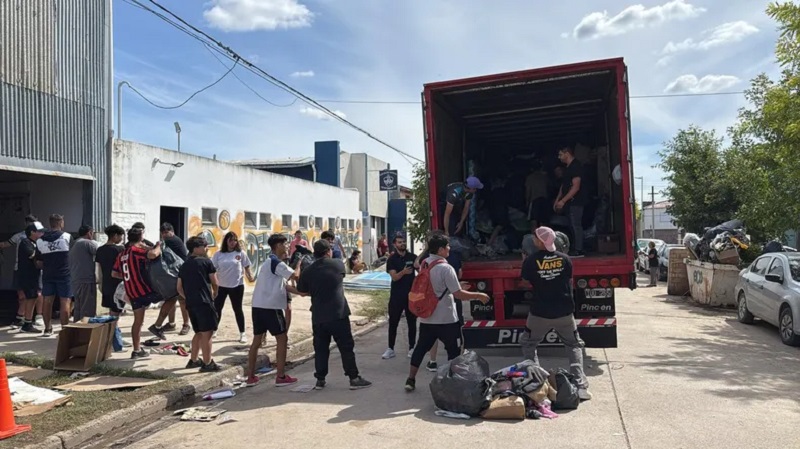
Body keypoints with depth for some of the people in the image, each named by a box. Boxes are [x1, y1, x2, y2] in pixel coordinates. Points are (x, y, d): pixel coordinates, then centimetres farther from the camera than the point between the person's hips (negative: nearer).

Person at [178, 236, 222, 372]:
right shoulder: (206, 261, -2)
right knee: (206, 333, -3)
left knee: (199, 332, 20)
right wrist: (214, 294, 19)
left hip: (190, 303, 7)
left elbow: (179, 288, 16)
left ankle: (193, 360, 26)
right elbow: (215, 283, 1)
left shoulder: (184, 265, 17)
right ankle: (207, 364, 0)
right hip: (204, 302, -7)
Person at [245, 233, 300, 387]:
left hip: (258, 305, 9)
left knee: (257, 340, 13)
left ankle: (250, 377, 17)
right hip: (270, 306, -9)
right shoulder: (276, 262, -12)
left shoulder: (271, 261, 19)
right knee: (282, 339, 0)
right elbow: (295, 276, -17)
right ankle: (281, 377, 4)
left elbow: (283, 285, 17)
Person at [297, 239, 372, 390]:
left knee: (320, 349, 13)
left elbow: (302, 292, 10)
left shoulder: (307, 271, 1)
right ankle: (354, 378, 8)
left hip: (318, 317, 2)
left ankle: (320, 380, 17)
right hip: (338, 314, -2)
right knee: (346, 347, 4)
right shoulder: (338, 264, -2)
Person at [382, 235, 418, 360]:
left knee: (412, 322, 7)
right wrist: (403, 272, -34)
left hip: (411, 293, 1)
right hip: (396, 295, -1)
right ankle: (390, 349, 10)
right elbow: (394, 277, -14)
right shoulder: (392, 259, -3)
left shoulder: (412, 257, 2)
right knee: (393, 322, 3)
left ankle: (412, 348, 16)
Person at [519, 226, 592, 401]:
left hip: (540, 312, -2)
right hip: (564, 311, 2)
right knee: (575, 345, 19)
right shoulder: (564, 258, -1)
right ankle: (580, 387, 9)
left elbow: (526, 283, 2)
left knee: (528, 344, 19)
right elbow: (570, 283, 10)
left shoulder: (531, 260, -9)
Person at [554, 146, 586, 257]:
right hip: (570, 202, 9)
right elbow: (563, 186, 22)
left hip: (576, 201, -9)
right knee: (573, 226, 10)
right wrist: (557, 200, 14)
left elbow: (576, 187, -20)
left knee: (576, 225, -8)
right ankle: (575, 249, 15)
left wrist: (563, 201, -21)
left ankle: (578, 250, -6)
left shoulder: (576, 166, -13)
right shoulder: (568, 167, 17)